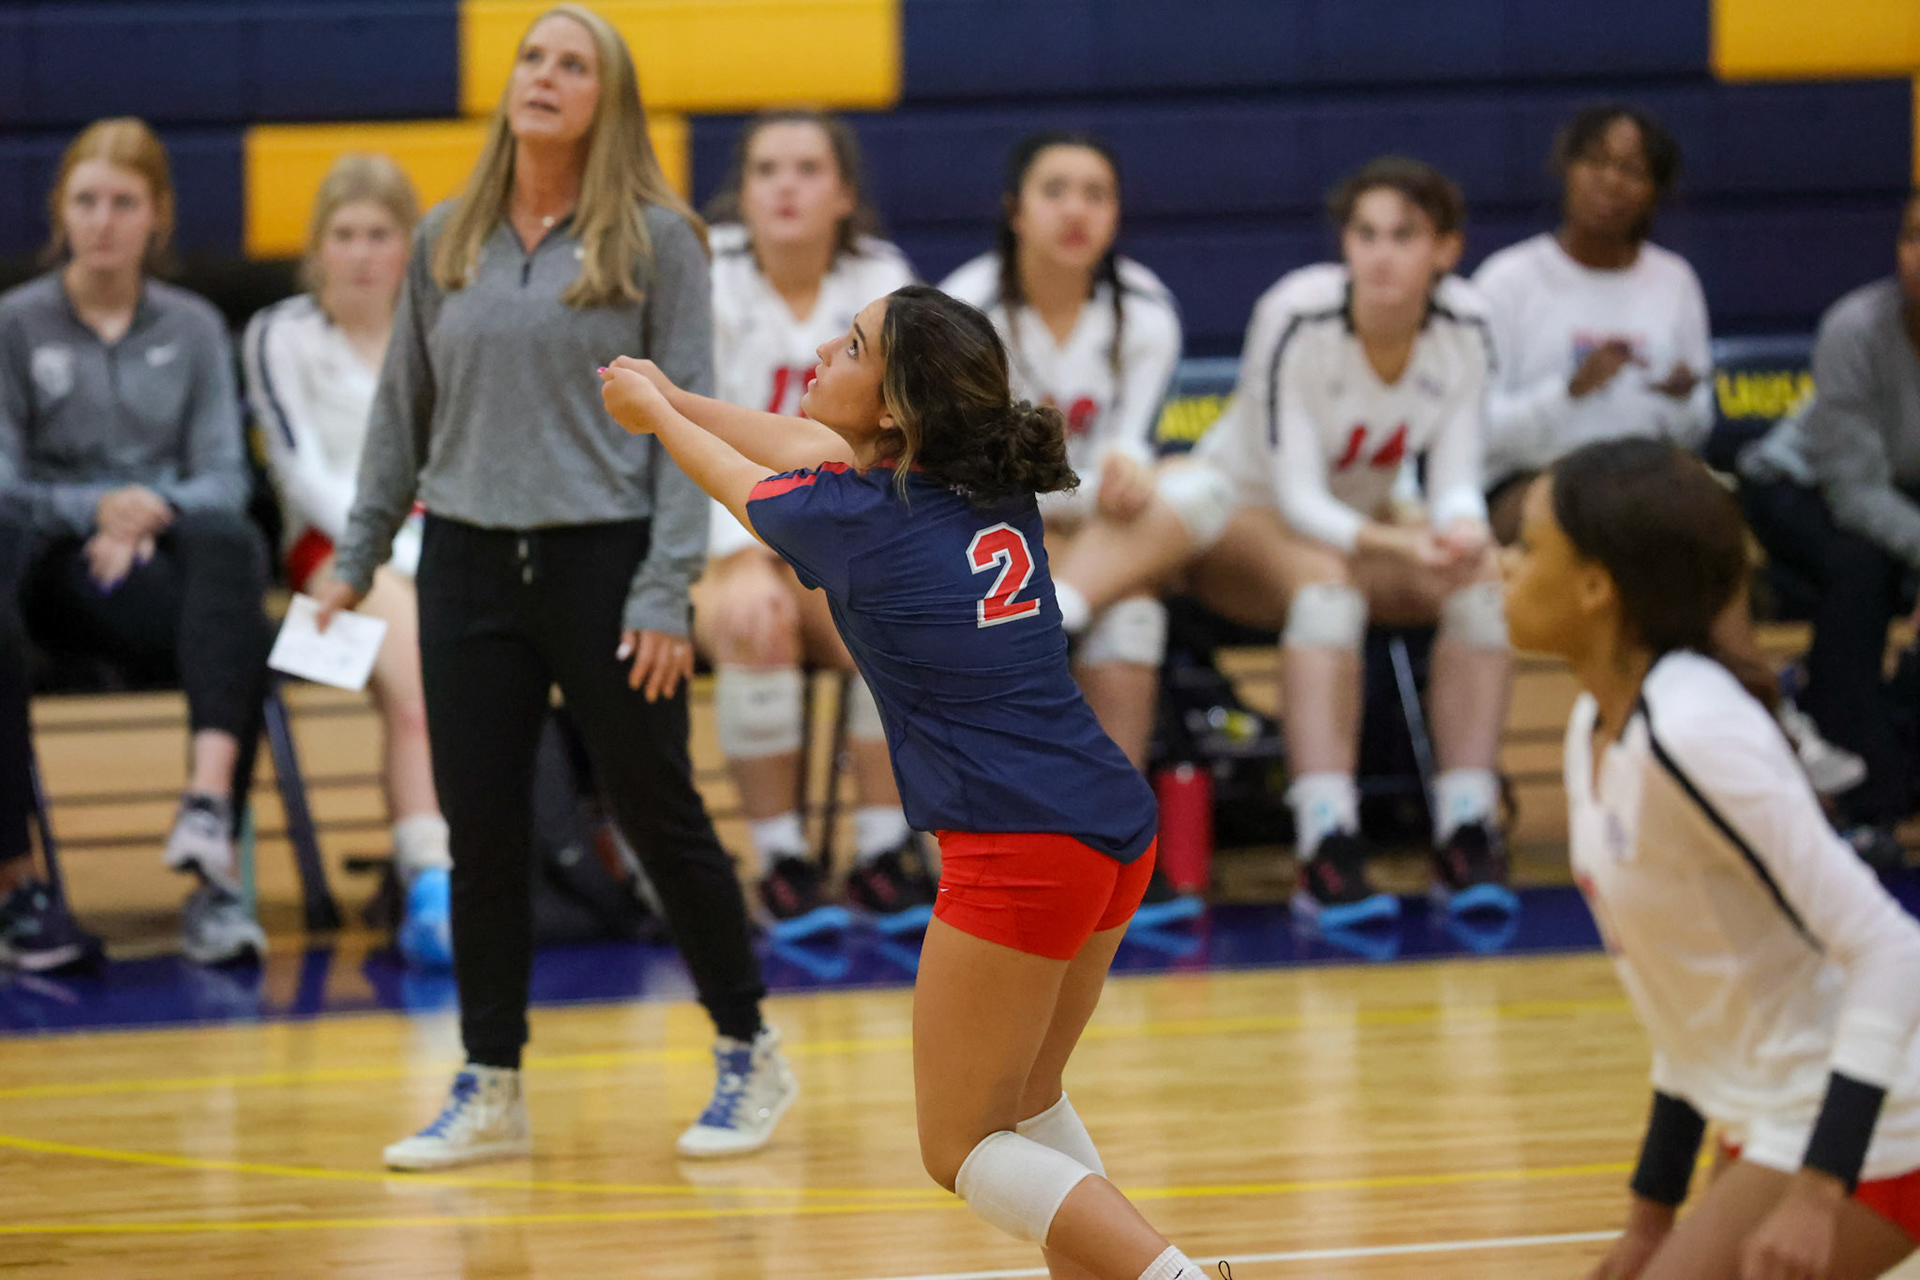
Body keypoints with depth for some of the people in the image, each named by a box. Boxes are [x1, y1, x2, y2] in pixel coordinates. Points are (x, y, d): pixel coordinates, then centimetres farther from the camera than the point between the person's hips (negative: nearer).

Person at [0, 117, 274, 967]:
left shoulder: (194, 328, 18)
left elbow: (224, 480, 11)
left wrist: (154, 509, -10)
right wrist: (98, 511, -12)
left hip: (168, 550, 1)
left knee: (229, 543, -37)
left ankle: (209, 805, -54)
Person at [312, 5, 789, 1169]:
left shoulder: (656, 240, -3)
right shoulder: (445, 242, 8)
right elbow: (403, 409, 16)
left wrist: (666, 592, -12)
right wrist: (358, 557, 12)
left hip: (603, 559, -4)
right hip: (470, 562, 4)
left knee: (661, 816, 3)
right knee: (482, 831, 4)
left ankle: (750, 1058, 18)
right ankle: (490, 1092, 12)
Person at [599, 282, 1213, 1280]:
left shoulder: (852, 520, -9)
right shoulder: (994, 488, 10)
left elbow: (738, 479, 15)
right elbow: (815, 450, 28)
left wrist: (653, 410, 35)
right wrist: (669, 394, 38)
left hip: (1017, 852, -8)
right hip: (1115, 832, 8)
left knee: (962, 1150, 3)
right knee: (1022, 1102, 25)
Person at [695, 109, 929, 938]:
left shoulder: (880, 281, 1)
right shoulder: (705, 278, -10)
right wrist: (743, 560, -33)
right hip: (714, 535, -3)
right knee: (757, 628, -33)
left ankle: (884, 854, -14)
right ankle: (780, 864, -20)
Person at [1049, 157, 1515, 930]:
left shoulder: (1460, 327, -13)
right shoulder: (1296, 319, -25)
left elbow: (1455, 482, -13)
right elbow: (1296, 497, -27)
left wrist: (1462, 533, -38)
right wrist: (1397, 546, -44)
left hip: (1365, 523, 4)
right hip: (1247, 516, -4)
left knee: (1484, 580, -26)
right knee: (1327, 580, -38)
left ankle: (1466, 837, -28)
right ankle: (1326, 848, -45)